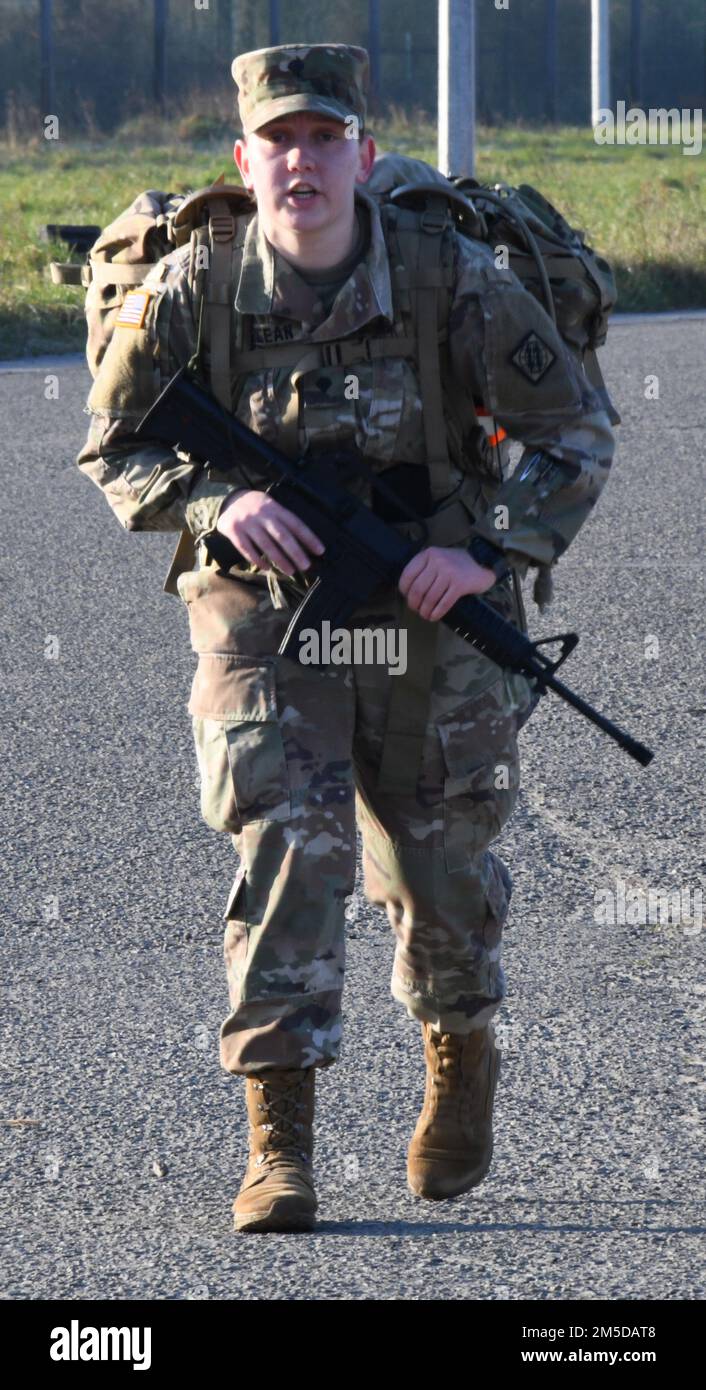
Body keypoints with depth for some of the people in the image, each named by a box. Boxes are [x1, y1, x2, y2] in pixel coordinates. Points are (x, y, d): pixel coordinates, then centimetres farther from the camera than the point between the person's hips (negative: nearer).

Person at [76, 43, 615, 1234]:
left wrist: (490, 548, -20)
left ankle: (461, 1058, 44)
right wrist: (215, 502, -20)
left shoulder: (452, 279, -15)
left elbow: (575, 431, -6)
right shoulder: (194, 291, -12)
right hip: (264, 612, -1)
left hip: (429, 615, 1)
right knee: (287, 846, -16)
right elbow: (110, 450, -1)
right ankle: (277, 1147, -13)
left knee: (436, 865, 13)